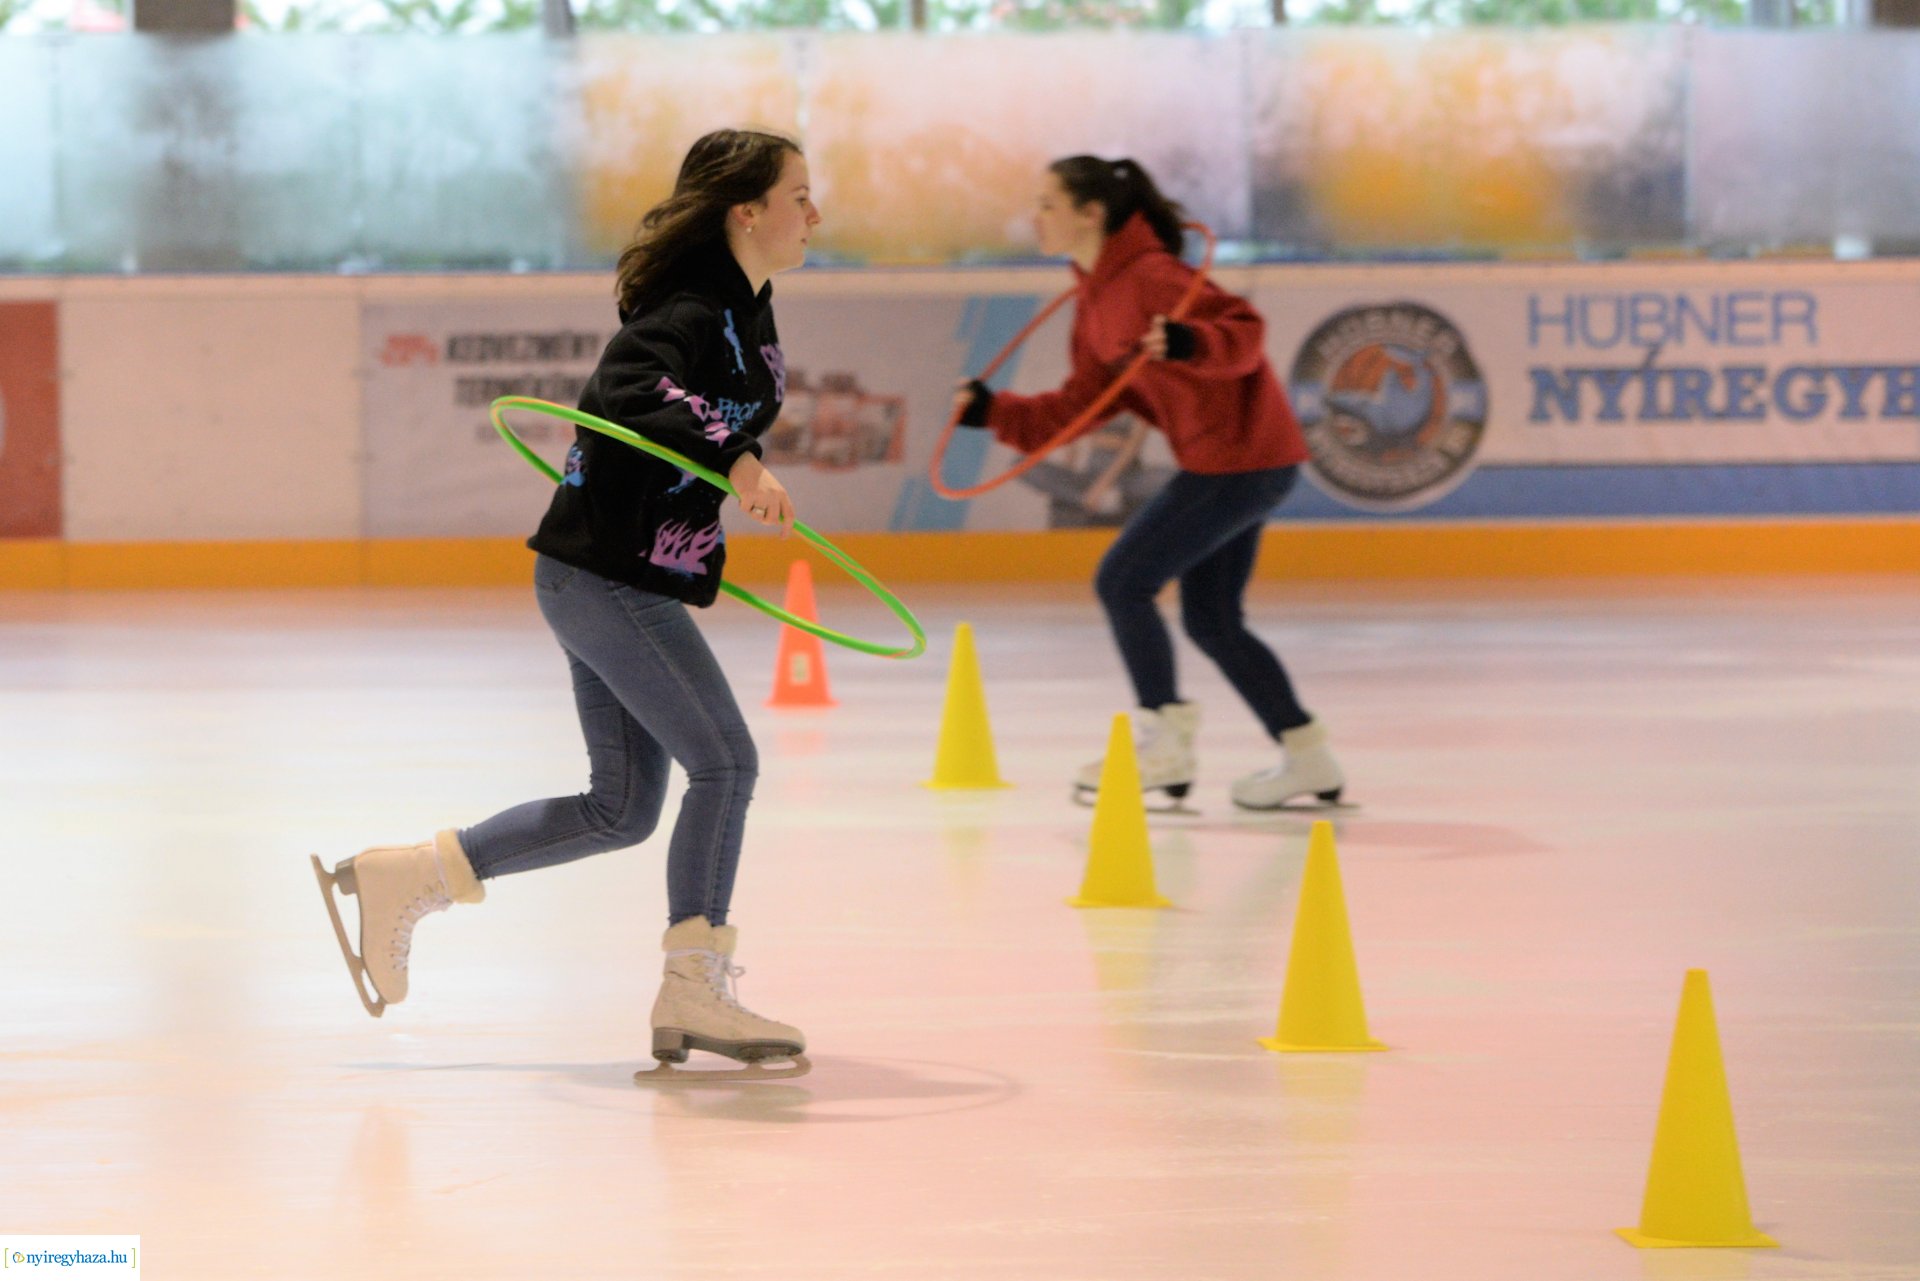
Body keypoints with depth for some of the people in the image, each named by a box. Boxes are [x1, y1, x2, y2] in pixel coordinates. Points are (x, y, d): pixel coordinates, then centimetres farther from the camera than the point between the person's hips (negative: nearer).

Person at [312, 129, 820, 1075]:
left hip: (621, 576, 10)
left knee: (622, 807, 10)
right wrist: (735, 458, -44)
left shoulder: (745, 310, 12)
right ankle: (692, 997, -2)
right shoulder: (692, 311, -18)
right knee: (724, 761, -9)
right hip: (605, 576, -10)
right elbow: (630, 395, -36)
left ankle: (400, 880, 15)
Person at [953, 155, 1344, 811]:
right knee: (1211, 619, 14)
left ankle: (1165, 744, -3)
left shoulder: (1151, 277, -17)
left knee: (1123, 582, -7)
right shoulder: (1095, 296, 13)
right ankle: (1309, 761, 19)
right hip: (1229, 460, 10)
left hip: (1239, 456, -10)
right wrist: (995, 411, 5)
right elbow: (1079, 406, 14)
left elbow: (1245, 332, -25)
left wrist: (1187, 343, -43)